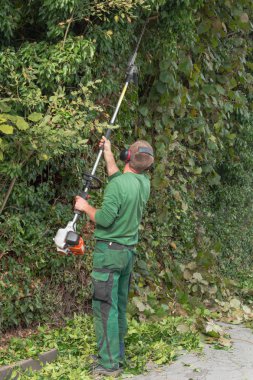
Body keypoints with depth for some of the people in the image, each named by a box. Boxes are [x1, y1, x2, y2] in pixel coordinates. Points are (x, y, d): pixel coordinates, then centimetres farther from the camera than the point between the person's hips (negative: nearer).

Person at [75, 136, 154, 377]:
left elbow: (105, 218, -21)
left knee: (105, 307, -5)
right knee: (119, 306, 16)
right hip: (129, 252, 8)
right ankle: (117, 353, 25)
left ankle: (109, 364, -3)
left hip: (110, 252, -8)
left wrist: (86, 207, -3)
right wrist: (107, 153, 34)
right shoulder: (144, 183, 6)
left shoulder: (118, 184, -19)